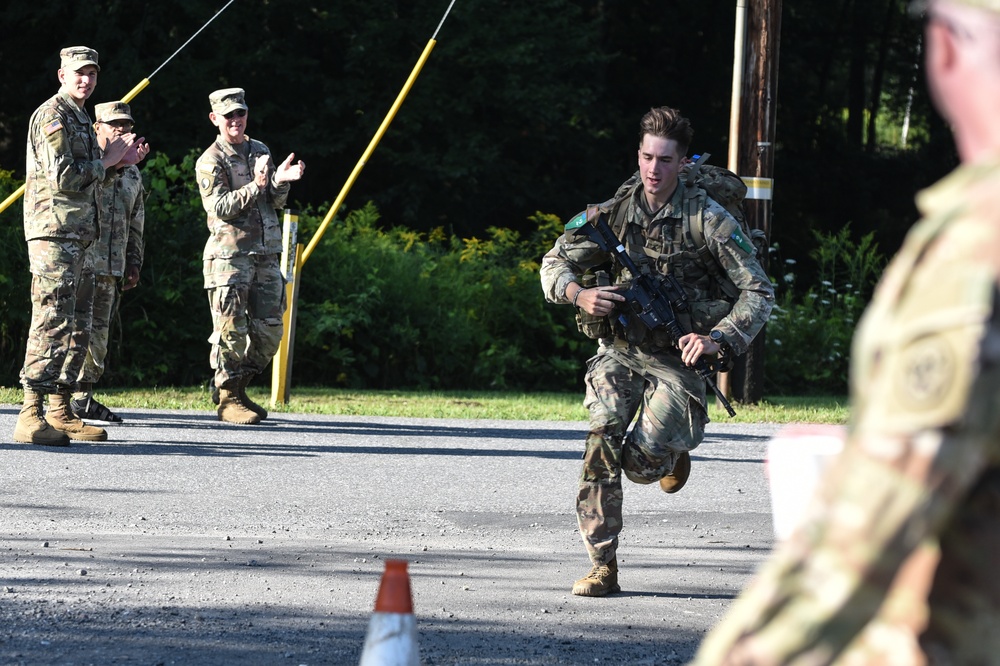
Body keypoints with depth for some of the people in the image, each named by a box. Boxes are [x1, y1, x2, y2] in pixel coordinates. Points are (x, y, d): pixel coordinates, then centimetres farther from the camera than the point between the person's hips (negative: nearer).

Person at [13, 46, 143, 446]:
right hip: (54, 232, -10)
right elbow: (64, 177, -19)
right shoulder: (53, 116, -9)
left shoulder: (79, 119, 22)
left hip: (77, 237, 10)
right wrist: (107, 160, -7)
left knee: (77, 327, 10)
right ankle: (31, 416, -18)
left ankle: (60, 412, 14)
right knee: (52, 322, -15)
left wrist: (121, 163, 13)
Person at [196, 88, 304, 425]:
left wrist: (280, 181, -9)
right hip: (230, 254, -6)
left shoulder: (260, 152, 15)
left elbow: (276, 202, 12)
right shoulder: (211, 161, -4)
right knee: (231, 330, -7)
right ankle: (228, 399, 1)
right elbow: (219, 207, -15)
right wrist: (256, 185, -24)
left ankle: (239, 388, 19)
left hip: (266, 254, 6)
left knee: (269, 329, 7)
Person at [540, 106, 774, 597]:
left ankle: (674, 451, 25)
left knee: (641, 463, -15)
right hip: (620, 349, 3)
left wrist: (717, 338, -25)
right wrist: (579, 294, -14)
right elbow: (555, 262, 8)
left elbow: (758, 292, -11)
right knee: (603, 437, -21)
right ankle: (602, 566, -14)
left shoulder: (709, 220, -13)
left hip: (676, 359, -3)